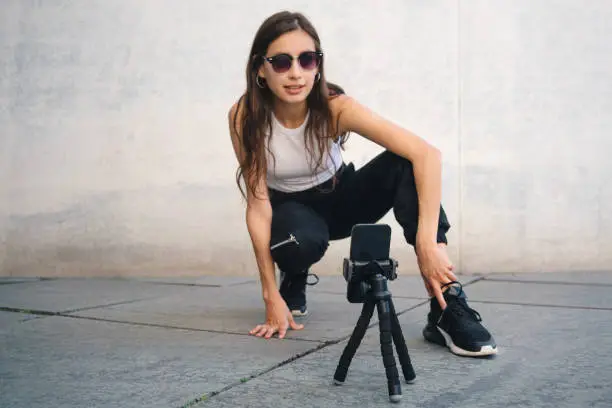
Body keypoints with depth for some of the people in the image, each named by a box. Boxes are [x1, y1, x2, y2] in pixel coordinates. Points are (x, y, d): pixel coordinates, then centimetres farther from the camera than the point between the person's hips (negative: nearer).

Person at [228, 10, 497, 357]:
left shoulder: (335, 106, -27)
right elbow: (258, 203, -24)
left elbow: (426, 154, -36)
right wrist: (271, 295, -28)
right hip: (289, 208, -1)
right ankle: (293, 282, 4)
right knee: (302, 240, -38)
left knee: (403, 165, -29)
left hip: (338, 196, 1)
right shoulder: (244, 117, -25)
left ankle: (447, 308, -29)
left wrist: (427, 242, -46)